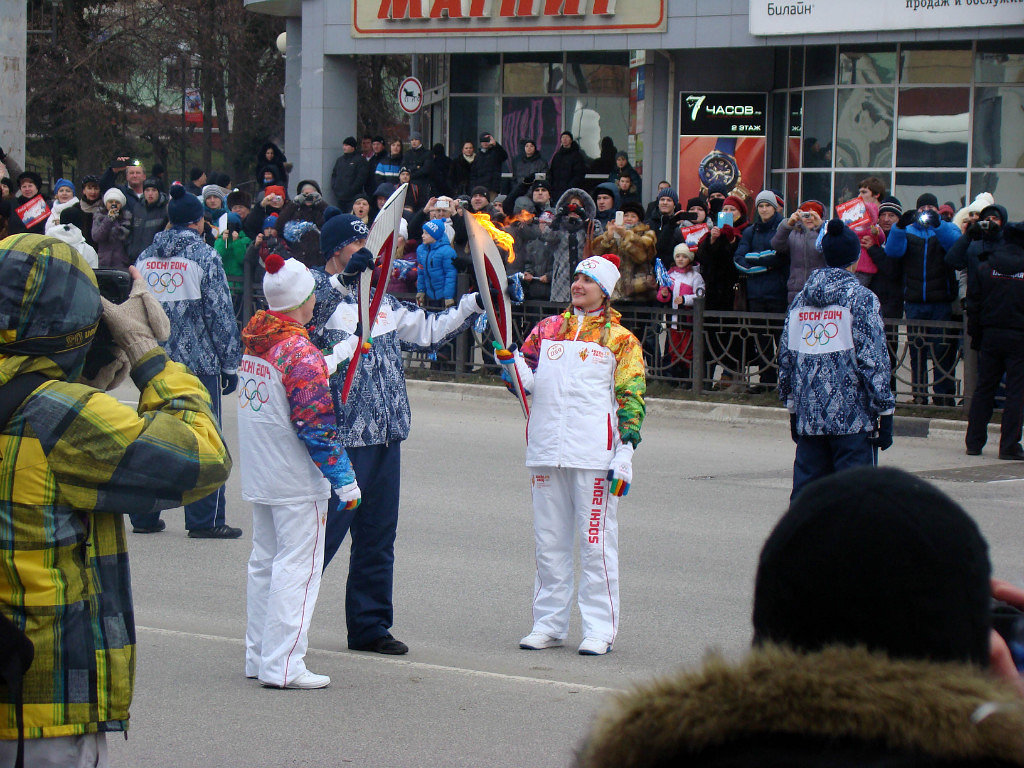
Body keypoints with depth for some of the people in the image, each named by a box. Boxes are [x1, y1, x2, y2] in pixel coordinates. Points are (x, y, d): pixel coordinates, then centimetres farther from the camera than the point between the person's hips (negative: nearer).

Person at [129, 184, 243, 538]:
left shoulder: (146, 258, 8)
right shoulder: (204, 256, -8)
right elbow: (221, 313, -8)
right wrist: (231, 364, -1)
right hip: (200, 363, -5)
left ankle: (144, 516, 14)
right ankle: (205, 520, 1)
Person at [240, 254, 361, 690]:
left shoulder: (254, 344, 5)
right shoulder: (301, 354, -20)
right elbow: (316, 426, -22)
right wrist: (345, 480, -16)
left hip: (259, 475, 9)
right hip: (296, 480, -9)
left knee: (265, 562, 16)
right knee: (296, 567, -4)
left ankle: (259, 655, 23)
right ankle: (283, 666, -5)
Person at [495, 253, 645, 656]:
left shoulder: (619, 339, 2)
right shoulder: (547, 329, 13)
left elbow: (631, 400, -1)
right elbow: (527, 382, 12)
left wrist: (625, 456, -9)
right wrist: (511, 365, -10)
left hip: (594, 455, -4)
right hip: (546, 450, 4)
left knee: (596, 542, -2)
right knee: (549, 542, 10)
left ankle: (600, 629, 2)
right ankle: (549, 624, 18)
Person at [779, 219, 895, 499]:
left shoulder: (800, 300, 11)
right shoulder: (861, 298, -6)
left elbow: (786, 356, 15)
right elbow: (873, 358, -10)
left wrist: (792, 407, 24)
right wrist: (885, 412, -5)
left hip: (808, 414, 5)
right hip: (853, 416, -5)